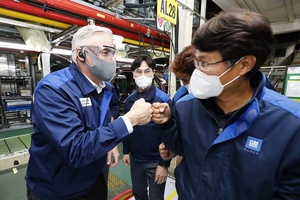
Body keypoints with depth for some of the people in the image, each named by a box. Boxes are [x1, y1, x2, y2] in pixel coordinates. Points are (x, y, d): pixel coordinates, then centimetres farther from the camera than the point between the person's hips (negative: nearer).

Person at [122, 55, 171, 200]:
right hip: (135, 159, 5)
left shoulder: (163, 100, -17)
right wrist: (125, 151, 9)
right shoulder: (129, 100, -2)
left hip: (156, 161, -4)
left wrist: (164, 164, -13)